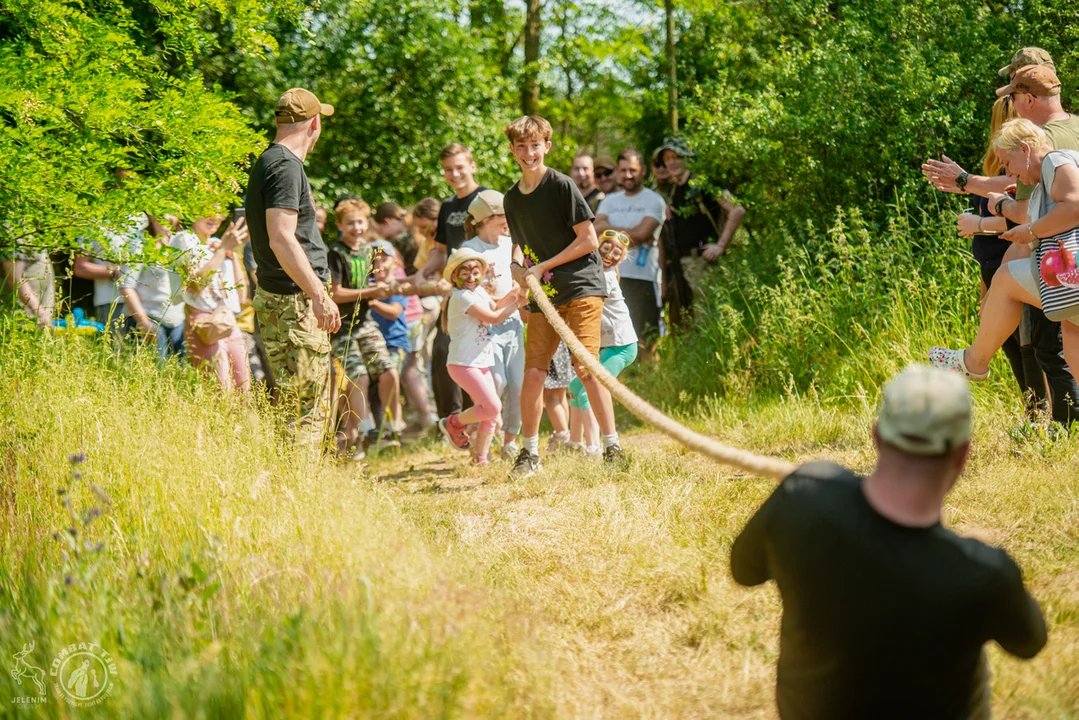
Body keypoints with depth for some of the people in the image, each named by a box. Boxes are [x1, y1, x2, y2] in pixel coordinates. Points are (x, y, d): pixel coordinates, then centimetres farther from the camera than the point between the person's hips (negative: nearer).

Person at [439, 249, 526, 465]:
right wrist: (517, 303, -6)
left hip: (481, 364, 9)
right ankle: (454, 423, 4)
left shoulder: (479, 291, 12)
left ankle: (480, 458, 17)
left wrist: (511, 294, 10)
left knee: (490, 414, 7)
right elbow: (493, 318, -15)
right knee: (492, 407, -18)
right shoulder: (461, 297, -15)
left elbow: (494, 307, 28)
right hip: (463, 364, -9)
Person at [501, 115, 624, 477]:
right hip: (543, 295, 6)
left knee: (585, 366, -14)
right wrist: (522, 273, 3)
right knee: (532, 372, 1)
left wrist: (544, 267, -10)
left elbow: (588, 241, -10)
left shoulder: (561, 186, -7)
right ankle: (529, 452, 14)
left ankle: (612, 446, -8)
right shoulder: (512, 198, 12)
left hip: (581, 287, -5)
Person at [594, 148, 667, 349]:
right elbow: (598, 227, 1)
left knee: (645, 340, -6)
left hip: (642, 279, -4)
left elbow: (642, 233, -10)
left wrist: (612, 232, 0)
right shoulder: (610, 200, 17)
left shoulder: (653, 200, 3)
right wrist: (630, 233, -8)